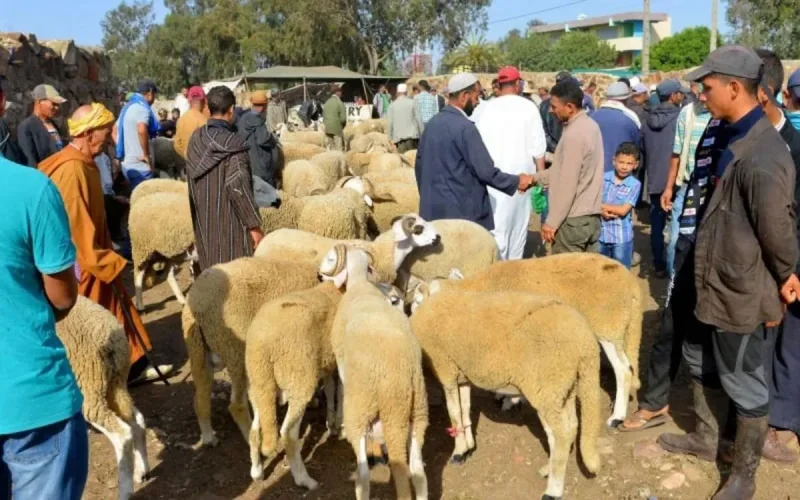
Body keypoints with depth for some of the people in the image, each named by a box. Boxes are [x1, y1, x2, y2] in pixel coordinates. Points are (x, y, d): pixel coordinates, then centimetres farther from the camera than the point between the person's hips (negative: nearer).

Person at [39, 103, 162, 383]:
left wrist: (107, 256, 20)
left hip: (93, 258, 10)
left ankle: (132, 365, 28)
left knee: (114, 309, 17)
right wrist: (109, 263, -19)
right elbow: (77, 227, -25)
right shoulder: (71, 170, -25)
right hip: (81, 266, -10)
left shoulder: (83, 164, 7)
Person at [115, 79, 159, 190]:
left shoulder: (128, 107, 17)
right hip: (140, 166, -10)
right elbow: (142, 130, -33)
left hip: (127, 164, 10)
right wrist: (146, 155, -24)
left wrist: (122, 150, 20)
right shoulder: (142, 107, -14)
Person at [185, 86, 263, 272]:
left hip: (203, 219, 7)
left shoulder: (196, 138, 1)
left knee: (210, 269, 19)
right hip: (229, 223, -7)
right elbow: (238, 188, -21)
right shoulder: (233, 144, -19)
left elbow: (191, 176, 10)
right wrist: (254, 225, -15)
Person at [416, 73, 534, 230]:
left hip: (433, 206, 8)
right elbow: (485, 171, -18)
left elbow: (420, 163, 16)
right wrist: (516, 181, -5)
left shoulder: (432, 123, 8)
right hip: (462, 210, -8)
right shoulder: (465, 127, -17)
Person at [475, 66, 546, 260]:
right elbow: (537, 146, -2)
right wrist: (541, 175, 7)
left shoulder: (487, 108, -1)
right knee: (519, 223, 15)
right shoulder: (528, 107, -3)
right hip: (520, 174, 0)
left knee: (498, 226, -2)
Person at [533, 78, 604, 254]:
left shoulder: (574, 135, -20)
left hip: (573, 219, -9)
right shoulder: (590, 125, 9)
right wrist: (535, 178, 14)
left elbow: (568, 184, -21)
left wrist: (552, 222, -17)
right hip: (591, 215, 9)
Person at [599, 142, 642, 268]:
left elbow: (623, 210, -15)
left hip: (622, 237, -3)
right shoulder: (603, 178, -1)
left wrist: (601, 206, -9)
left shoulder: (635, 184, -9)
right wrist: (602, 211, -18)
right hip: (601, 234, 3)